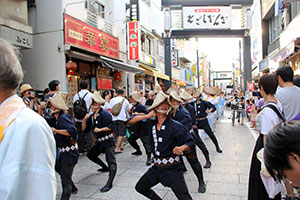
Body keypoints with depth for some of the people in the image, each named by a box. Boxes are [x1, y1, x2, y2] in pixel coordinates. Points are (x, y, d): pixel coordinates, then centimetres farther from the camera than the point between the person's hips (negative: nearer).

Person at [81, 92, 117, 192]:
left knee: (111, 161, -16)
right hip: (99, 141, 10)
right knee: (90, 154, 26)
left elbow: (112, 126, -24)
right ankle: (105, 167, 40)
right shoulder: (91, 116, 9)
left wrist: (100, 129, -24)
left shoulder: (104, 114, -15)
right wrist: (85, 119, -8)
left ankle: (109, 183, -23)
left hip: (108, 141, -10)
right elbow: (84, 129, 7)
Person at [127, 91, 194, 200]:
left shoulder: (176, 126, -12)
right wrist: (147, 116, -9)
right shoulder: (150, 123, 2)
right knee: (140, 187, 20)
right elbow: (130, 121, 2)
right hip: (156, 167, 6)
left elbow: (190, 142, -13)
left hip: (172, 169, -5)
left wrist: (182, 147, -35)